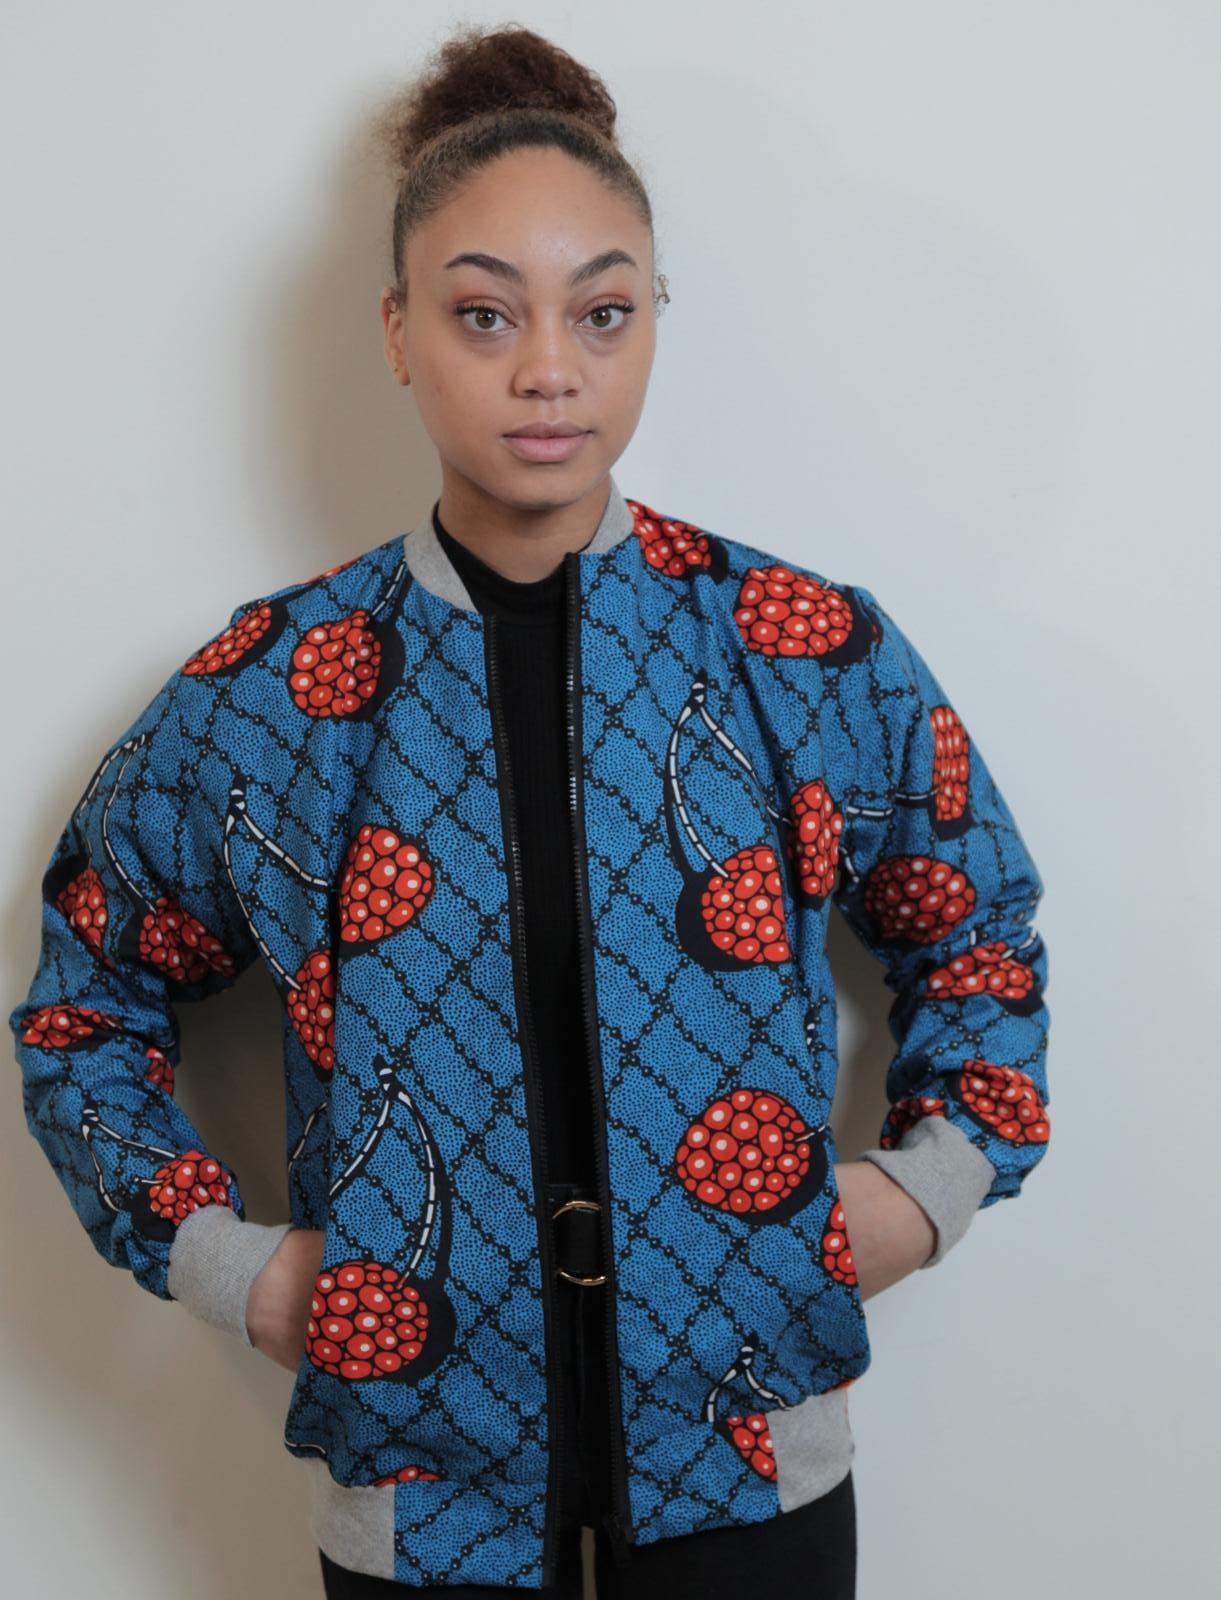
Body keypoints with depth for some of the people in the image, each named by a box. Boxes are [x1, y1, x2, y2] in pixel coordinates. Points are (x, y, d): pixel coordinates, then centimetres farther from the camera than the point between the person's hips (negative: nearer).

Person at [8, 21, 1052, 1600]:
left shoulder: (820, 658, -6)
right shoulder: (261, 699, -6)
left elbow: (978, 935, 11)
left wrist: (934, 1182, -2)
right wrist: (220, 1259, -3)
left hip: (749, 1442, 0)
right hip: (416, 1451, 1)